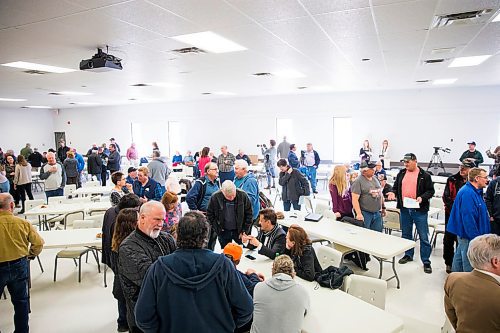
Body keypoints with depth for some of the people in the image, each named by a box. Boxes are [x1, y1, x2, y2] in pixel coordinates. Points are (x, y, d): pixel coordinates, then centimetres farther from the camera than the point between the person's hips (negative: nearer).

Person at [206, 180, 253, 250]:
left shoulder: (242, 195, -16)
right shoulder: (215, 197, -16)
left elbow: (249, 214, -5)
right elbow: (209, 214, -2)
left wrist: (245, 230, -5)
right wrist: (216, 228, -6)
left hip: (239, 230, 0)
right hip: (223, 232, 0)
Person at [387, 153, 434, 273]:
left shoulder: (424, 175, -4)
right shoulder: (401, 174, 9)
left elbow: (430, 191, -2)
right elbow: (395, 187, 17)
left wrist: (422, 197, -19)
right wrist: (393, 193, -3)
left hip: (419, 210, -5)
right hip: (404, 209, 5)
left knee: (423, 236, 0)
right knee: (406, 234, 16)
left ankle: (426, 261, 10)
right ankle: (408, 255, 33)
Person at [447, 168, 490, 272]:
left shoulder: (476, 192, 11)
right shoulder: (467, 193, -23)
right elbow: (468, 219, -26)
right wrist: (475, 238, -23)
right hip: (468, 236, -11)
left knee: (459, 255, 20)